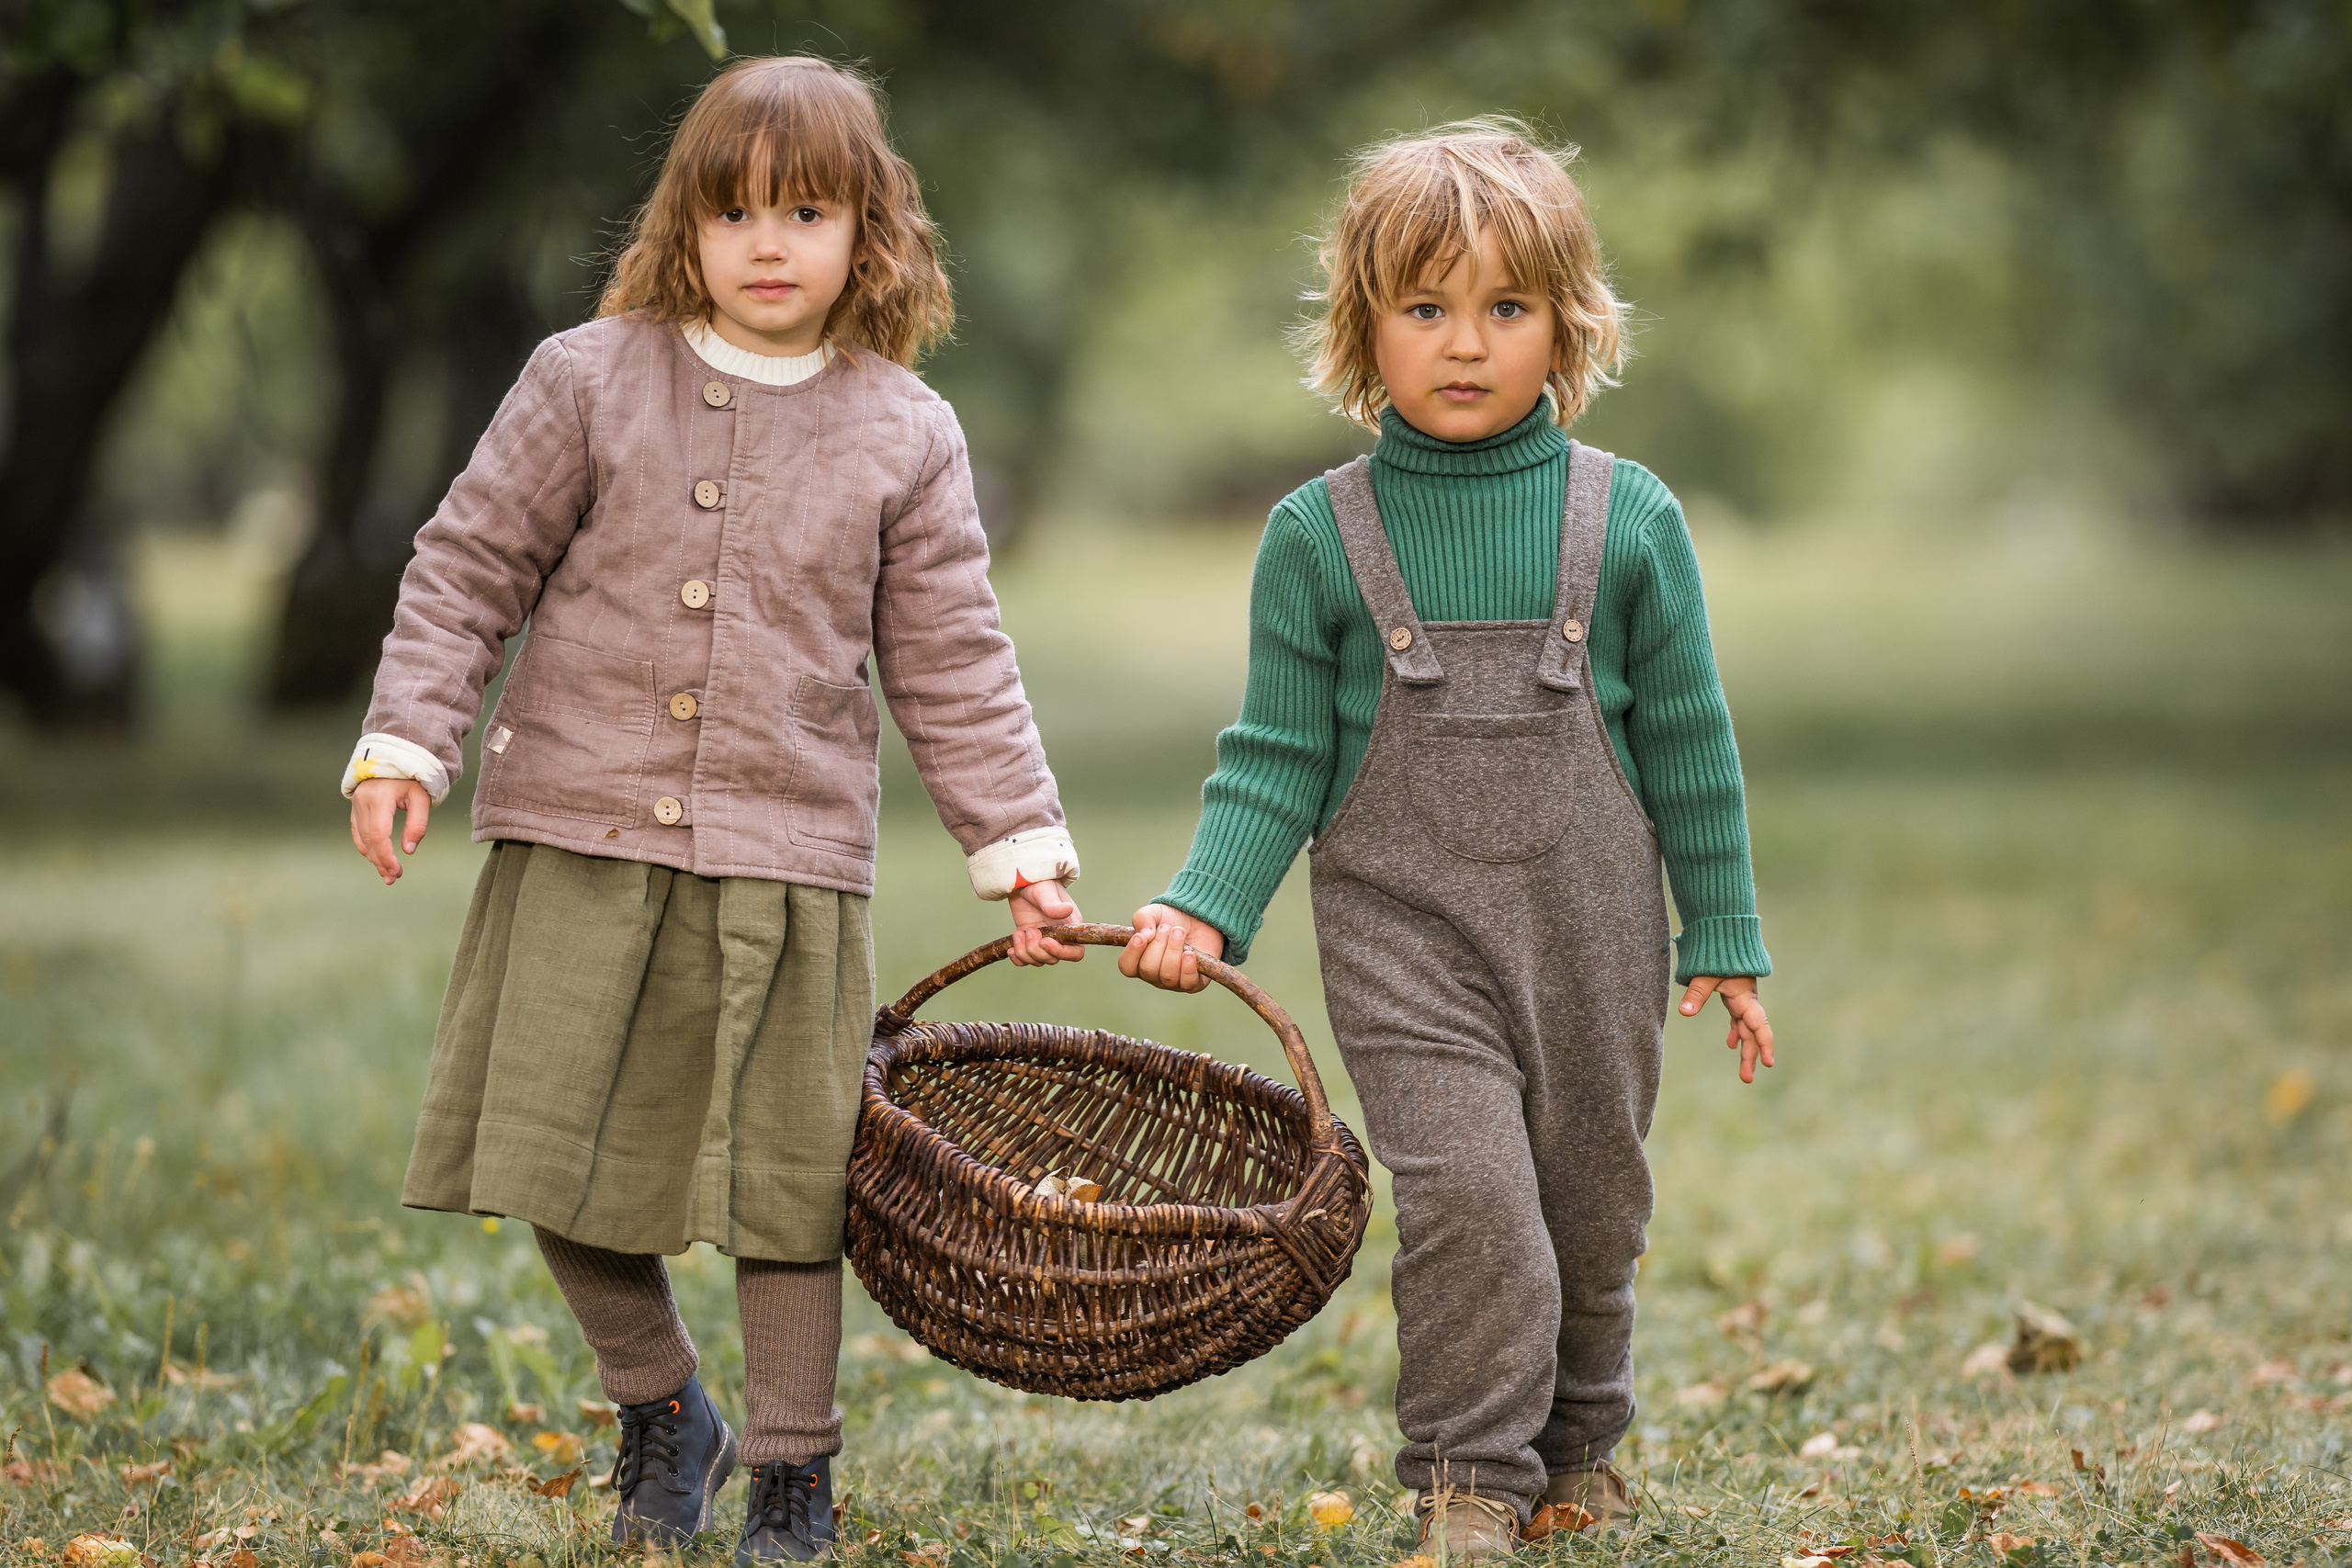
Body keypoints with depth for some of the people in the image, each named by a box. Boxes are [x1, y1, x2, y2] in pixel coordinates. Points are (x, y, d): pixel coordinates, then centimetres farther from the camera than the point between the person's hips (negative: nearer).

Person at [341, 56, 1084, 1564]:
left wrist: (1021, 841, 2)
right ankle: (662, 1410, 27)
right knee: (560, 1163, 4)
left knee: (785, 1187, 4)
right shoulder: (591, 380, 1)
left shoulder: (907, 437, 3)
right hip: (582, 838, 1)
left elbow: (952, 664, 7)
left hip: (788, 857, 0)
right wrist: (406, 743, -4)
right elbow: (471, 565, 4)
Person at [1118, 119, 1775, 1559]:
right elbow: (1279, 761, 2)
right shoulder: (1320, 535, -2)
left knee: (1591, 1205, 11)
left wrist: (1725, 943, 7)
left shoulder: (1629, 520, -1)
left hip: (1591, 931, 2)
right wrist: (1205, 907, -11)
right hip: (1402, 930, -2)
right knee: (1467, 1194, -16)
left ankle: (1577, 1450, 34)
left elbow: (1690, 742, 5)